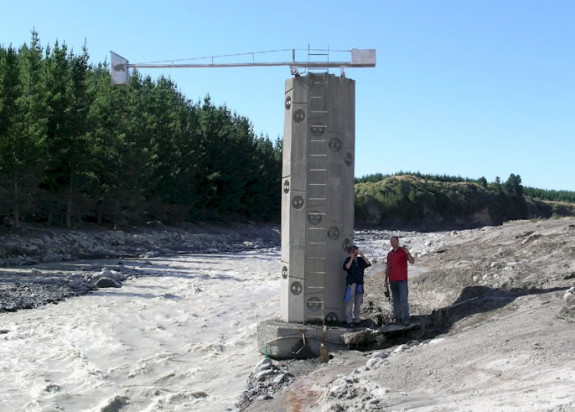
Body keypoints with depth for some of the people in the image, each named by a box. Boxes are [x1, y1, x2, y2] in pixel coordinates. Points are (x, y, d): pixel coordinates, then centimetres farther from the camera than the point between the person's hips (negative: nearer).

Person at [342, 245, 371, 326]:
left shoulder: (361, 260, 12)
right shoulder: (348, 260, 1)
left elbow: (369, 264, -2)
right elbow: (346, 267, -17)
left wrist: (363, 256, -7)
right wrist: (352, 258, -16)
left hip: (360, 283, 5)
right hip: (351, 283, -5)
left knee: (358, 303, 8)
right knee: (350, 302, -7)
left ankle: (356, 319, 15)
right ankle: (349, 320, -5)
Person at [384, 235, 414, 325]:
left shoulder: (403, 251, -4)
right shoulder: (389, 254, 12)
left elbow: (412, 261, -18)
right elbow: (387, 268, 15)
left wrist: (408, 253, -36)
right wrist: (386, 281, 10)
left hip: (402, 280, -5)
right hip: (392, 281, 5)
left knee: (403, 299, -11)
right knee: (396, 300, 5)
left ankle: (406, 319, -10)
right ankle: (397, 318, 9)